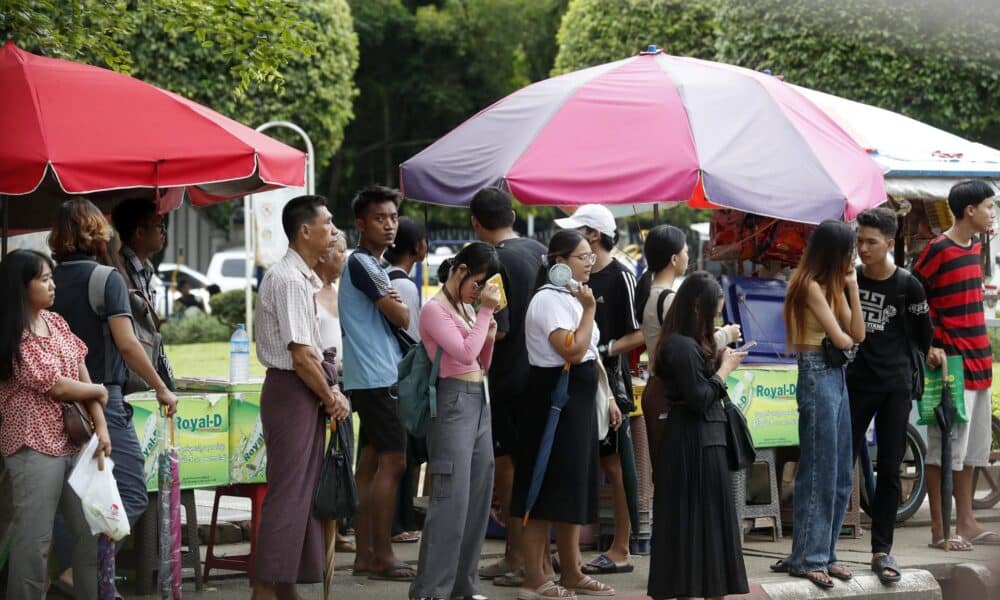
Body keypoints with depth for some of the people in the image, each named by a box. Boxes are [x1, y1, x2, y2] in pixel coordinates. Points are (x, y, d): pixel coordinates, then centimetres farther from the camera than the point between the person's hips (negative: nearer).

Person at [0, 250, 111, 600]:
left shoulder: (55, 322, 10)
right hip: (35, 447, -8)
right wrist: (99, 392, 3)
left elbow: (81, 373, 8)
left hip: (74, 441, 8)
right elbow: (57, 387, -14)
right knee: (34, 539, -5)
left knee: (93, 529, 11)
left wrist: (101, 426, -2)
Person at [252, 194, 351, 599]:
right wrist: (331, 398, -10)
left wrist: (329, 392, 6)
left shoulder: (304, 278, 14)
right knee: (288, 491, -8)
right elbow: (301, 356, -20)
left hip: (304, 391, 10)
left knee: (303, 490, 12)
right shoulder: (289, 281, -18)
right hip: (291, 390, -10)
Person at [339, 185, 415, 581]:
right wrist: (399, 304, 6)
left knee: (371, 463, 9)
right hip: (376, 379, -10)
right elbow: (401, 318, -14)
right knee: (392, 462, -11)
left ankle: (365, 555, 11)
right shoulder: (361, 263, -13)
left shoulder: (373, 266, 19)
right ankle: (382, 556, -10)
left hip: (373, 379, 10)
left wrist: (392, 302, -1)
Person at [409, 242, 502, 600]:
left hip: (480, 402, 9)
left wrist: (490, 336, 4)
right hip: (453, 402, -9)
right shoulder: (435, 309, -9)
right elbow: (464, 354, -19)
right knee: (451, 498, -12)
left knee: (478, 496, 9)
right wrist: (486, 311, -13)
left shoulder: (467, 308, 17)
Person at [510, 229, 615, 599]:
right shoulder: (549, 300, -16)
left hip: (578, 401, 10)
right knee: (547, 489, -7)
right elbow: (571, 350, -25)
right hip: (553, 400, -10)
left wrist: (606, 397, 23)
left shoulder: (571, 298, 15)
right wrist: (589, 310, -19)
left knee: (572, 487, 14)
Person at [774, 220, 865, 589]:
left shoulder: (832, 284, 15)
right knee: (818, 472, -5)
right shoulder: (810, 286, -12)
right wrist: (847, 337, 7)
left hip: (837, 376, 9)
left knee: (840, 474, 11)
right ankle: (807, 558, 0)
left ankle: (824, 553, 17)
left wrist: (851, 285, 2)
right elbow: (839, 339, -16)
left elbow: (857, 334, 8)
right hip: (817, 376, -9)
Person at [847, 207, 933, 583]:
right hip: (856, 383, 1)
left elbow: (923, 335, 5)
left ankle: (882, 550, 7)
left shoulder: (907, 286, -5)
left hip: (895, 386, -1)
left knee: (889, 470, 2)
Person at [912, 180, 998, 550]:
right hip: (951, 362, -9)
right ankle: (939, 529, 1)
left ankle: (966, 524, 21)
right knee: (944, 447, -4)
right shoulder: (939, 250, -14)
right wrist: (929, 347, -15)